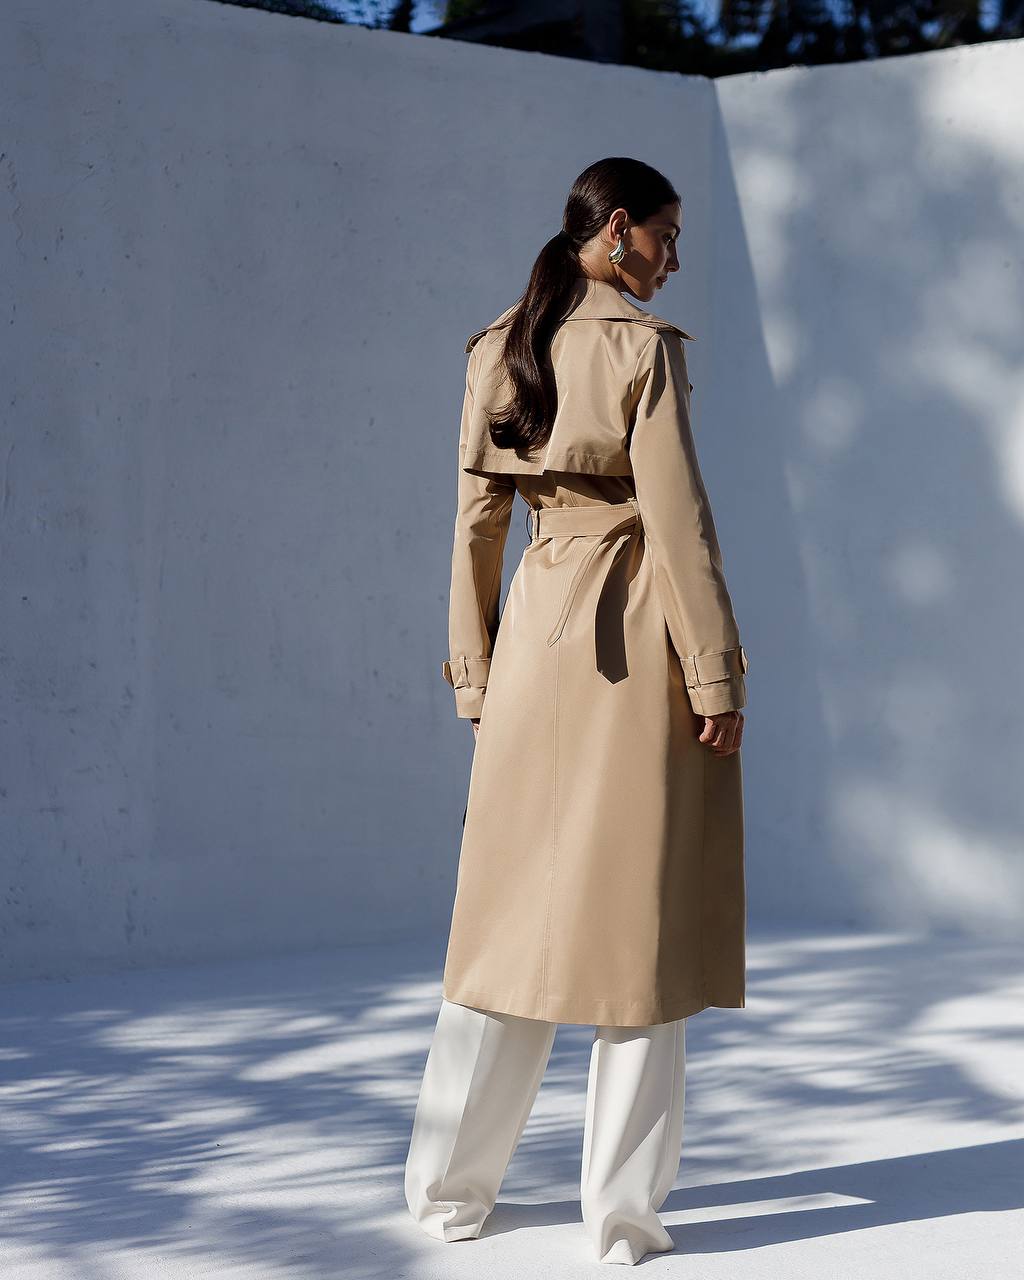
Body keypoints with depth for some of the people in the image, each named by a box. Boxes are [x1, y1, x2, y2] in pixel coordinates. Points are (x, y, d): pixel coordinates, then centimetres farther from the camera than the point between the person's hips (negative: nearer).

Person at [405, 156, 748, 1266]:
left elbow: (476, 519, 10)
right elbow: (677, 517, -13)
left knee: (518, 902, 12)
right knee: (641, 913, 1)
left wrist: (474, 667, 15)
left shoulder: (496, 351, 9)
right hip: (640, 635, -6)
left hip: (539, 632, 6)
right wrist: (717, 674, -10)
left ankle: (449, 1184, 17)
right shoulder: (644, 346, -9)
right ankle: (622, 1209, 4)